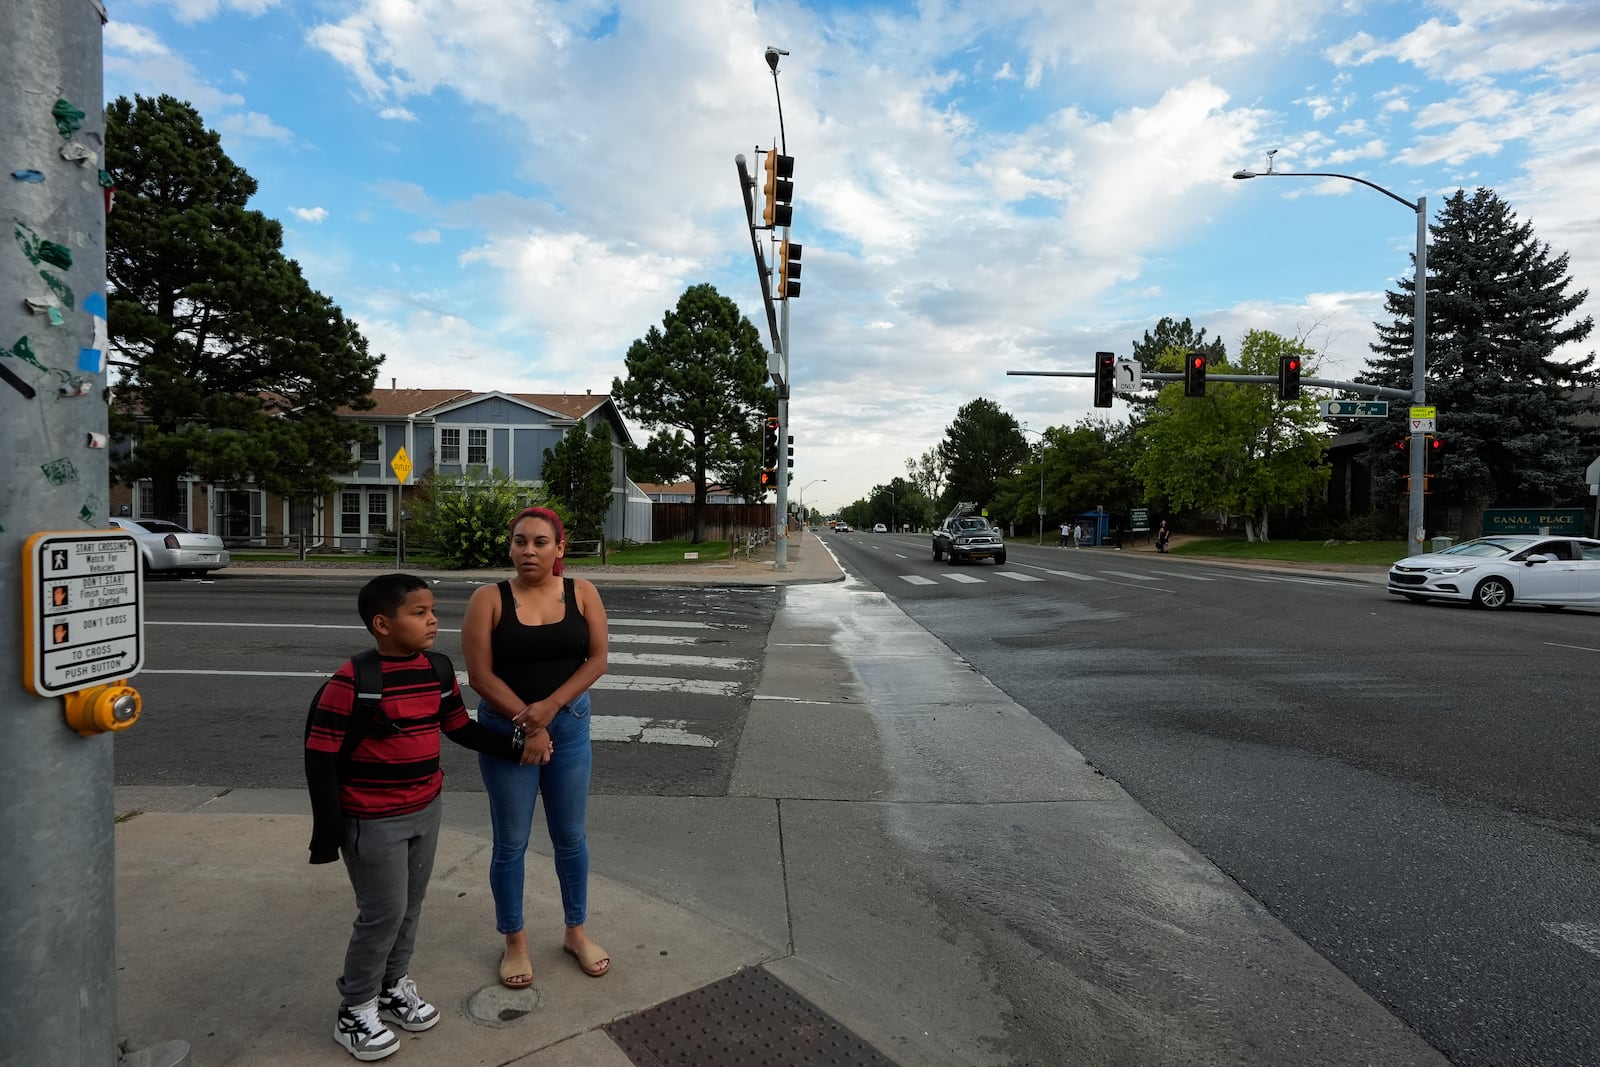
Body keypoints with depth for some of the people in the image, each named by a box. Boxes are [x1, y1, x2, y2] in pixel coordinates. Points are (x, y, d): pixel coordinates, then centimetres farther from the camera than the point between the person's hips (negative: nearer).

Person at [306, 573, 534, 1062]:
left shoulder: (438, 671, -2)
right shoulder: (352, 681, -22)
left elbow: (461, 728, 8)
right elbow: (320, 755, -17)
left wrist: (514, 747, -1)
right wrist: (328, 829, -15)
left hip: (425, 811, 6)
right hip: (372, 821, -6)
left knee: (411, 906, 18)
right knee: (383, 913, 4)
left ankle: (394, 985, 40)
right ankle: (355, 1010, 27)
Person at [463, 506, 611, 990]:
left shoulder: (582, 593, -4)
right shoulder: (489, 600, -9)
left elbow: (597, 659, -6)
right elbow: (480, 675, -12)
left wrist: (550, 707, -17)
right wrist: (528, 724, -15)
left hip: (570, 726, 2)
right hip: (506, 729, -1)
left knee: (570, 837, 15)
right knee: (511, 842, 11)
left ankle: (576, 932, 34)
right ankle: (514, 941, 31)